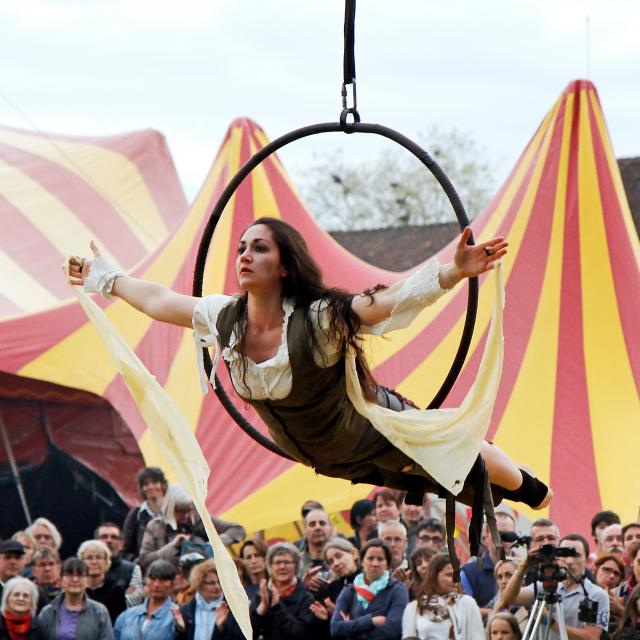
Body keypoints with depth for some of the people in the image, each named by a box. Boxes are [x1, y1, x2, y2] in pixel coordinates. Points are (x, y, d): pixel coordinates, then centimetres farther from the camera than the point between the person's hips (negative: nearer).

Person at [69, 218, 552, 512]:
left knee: (459, 452, 20)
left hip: (380, 433, -5)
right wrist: (104, 278, 7)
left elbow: (395, 299, -47)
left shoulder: (319, 320, -36)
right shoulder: (223, 319, -19)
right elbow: (158, 301, -3)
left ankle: (528, 487, 47)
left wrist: (454, 273, -61)